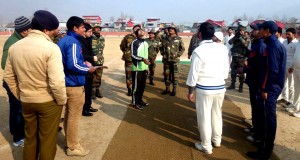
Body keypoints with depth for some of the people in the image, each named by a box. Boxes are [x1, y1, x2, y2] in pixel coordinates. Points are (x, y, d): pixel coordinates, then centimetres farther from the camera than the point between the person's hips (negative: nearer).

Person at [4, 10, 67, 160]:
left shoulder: (14, 47, 1)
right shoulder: (51, 48, -20)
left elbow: (8, 77, 8)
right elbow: (56, 81, -26)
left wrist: (20, 96, 17)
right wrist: (62, 100, -10)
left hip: (26, 101, 6)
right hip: (48, 102, -6)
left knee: (30, 138, 22)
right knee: (47, 140, 12)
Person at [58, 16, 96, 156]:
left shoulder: (63, 40, 12)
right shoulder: (73, 42, -18)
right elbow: (73, 65, -27)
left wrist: (82, 63, 11)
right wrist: (88, 69, -12)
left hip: (67, 83, 10)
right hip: (74, 85, -10)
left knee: (68, 115, 19)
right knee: (74, 117, 2)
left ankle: (69, 141, 34)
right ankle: (72, 147, 16)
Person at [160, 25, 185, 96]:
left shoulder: (179, 39, 0)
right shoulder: (165, 39, 10)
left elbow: (182, 48, 0)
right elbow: (161, 47, 18)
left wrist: (177, 55, -9)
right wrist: (163, 54, 4)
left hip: (175, 60, -3)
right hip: (166, 60, 4)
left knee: (175, 75, 0)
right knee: (166, 74, 9)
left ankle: (174, 89, 10)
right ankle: (167, 88, 21)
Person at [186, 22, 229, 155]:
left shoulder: (198, 51, -15)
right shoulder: (223, 48, -1)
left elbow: (194, 73, -12)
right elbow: (226, 69, 6)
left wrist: (190, 91, -2)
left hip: (204, 89, -5)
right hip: (220, 87, 5)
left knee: (204, 117, 8)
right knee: (217, 114, 21)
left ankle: (206, 146, 22)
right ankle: (216, 140, 39)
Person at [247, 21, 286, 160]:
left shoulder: (272, 45, -17)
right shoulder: (274, 44, 13)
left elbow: (272, 70, -22)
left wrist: (265, 89, -19)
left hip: (269, 88, -10)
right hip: (272, 86, 10)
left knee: (267, 118, -2)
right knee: (268, 117, 18)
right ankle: (266, 145, 33)